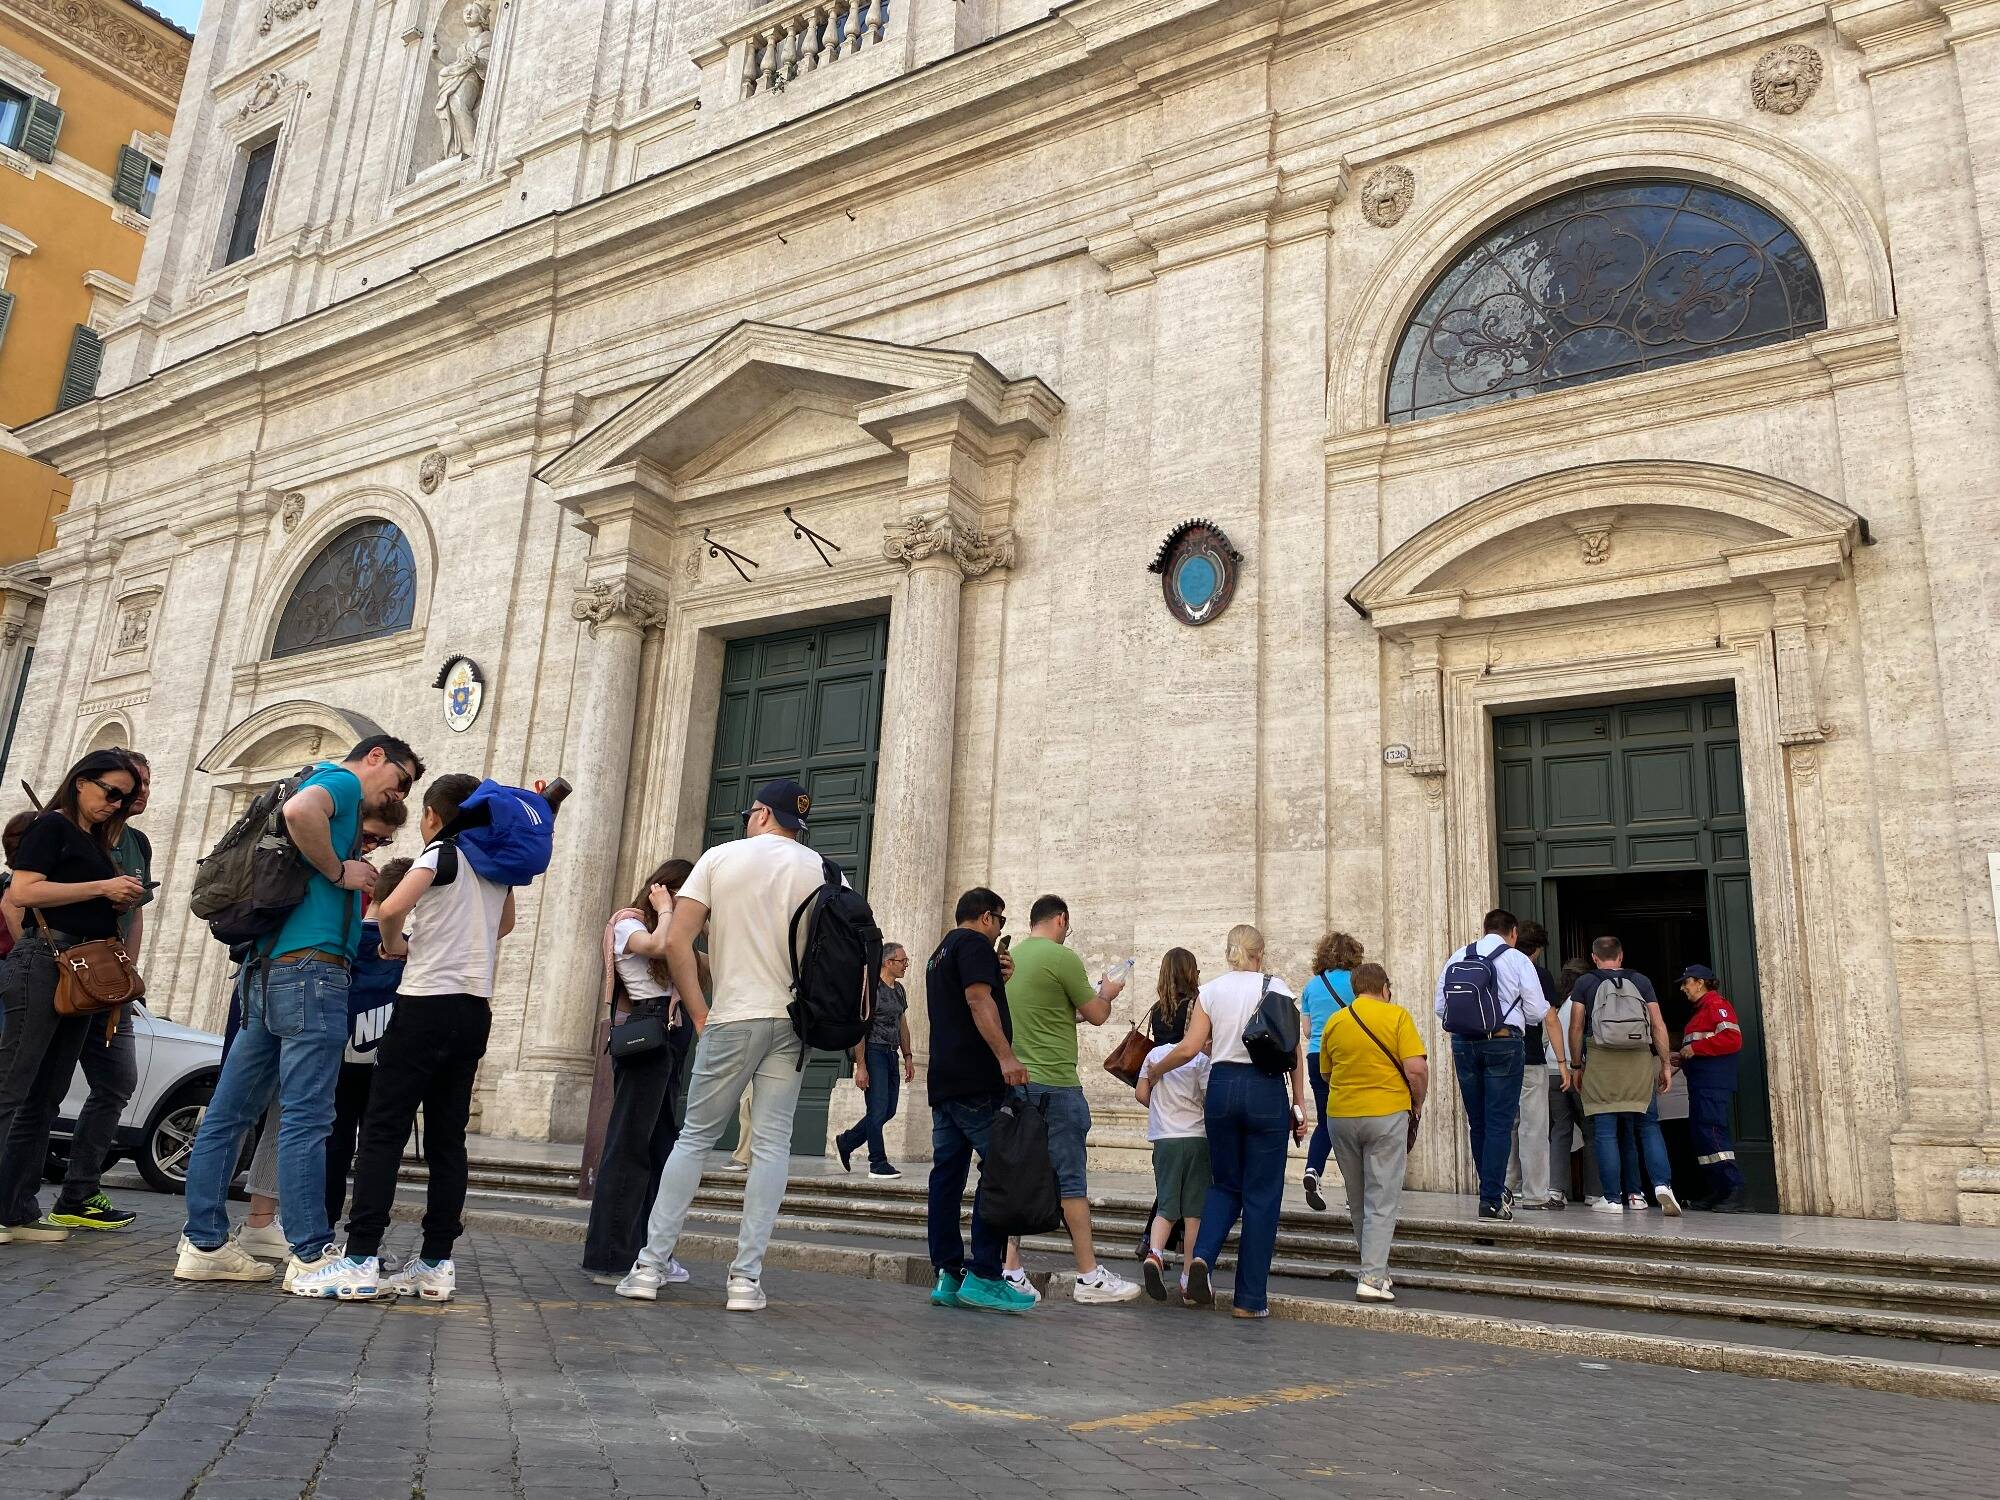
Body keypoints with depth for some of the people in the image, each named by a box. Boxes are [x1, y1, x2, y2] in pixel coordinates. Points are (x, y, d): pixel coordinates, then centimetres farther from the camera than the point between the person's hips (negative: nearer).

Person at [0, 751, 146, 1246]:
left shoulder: (97, 844, 22)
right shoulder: (51, 826, -1)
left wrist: (122, 902, 6)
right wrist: (101, 888, -14)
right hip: (43, 960, -8)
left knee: (45, 1097, 7)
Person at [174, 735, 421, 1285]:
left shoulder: (339, 801, 25)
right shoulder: (341, 780, -2)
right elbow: (299, 810, -25)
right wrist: (339, 872, -13)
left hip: (265, 972, 10)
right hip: (310, 969, -10)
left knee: (229, 1112, 9)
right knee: (306, 1117, -8)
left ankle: (204, 1244, 16)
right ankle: (312, 1255, -5)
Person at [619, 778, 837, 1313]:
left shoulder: (720, 857, 3)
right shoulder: (820, 869, 6)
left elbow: (677, 940, -4)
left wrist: (699, 1012, 1)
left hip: (733, 1018, -1)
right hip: (793, 1021, 1)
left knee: (695, 1136, 9)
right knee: (771, 1144, 3)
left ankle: (650, 1263, 9)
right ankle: (746, 1277, 1)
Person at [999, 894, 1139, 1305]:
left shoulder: (1008, 958, 12)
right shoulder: (1062, 957, -10)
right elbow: (1097, 1015, -1)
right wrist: (1107, 993, 18)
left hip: (1016, 1081, 7)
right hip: (1055, 1083, -7)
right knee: (1071, 1179, -2)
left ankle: (1010, 1271, 9)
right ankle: (1090, 1277, 3)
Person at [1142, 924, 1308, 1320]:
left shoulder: (1210, 990, 5)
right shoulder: (1275, 987, 1)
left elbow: (1190, 1047, -3)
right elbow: (1295, 1050, -2)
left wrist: (1155, 1070, 14)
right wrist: (1299, 1103, 4)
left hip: (1223, 1086, 2)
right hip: (1266, 1089, -2)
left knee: (1225, 1184, 18)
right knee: (1261, 1194, 5)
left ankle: (1202, 1257, -7)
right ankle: (1250, 1299, 7)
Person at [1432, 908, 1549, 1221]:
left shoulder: (1457, 958, 7)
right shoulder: (1517, 960, -3)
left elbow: (1440, 1007, 8)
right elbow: (1536, 1012, -3)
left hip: (1464, 1043, 4)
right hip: (1504, 1044, -4)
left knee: (1477, 1122, 15)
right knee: (1499, 1124, 0)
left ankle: (1493, 1190, 26)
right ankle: (1492, 1199, -2)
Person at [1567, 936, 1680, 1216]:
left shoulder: (1585, 983, 6)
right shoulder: (1641, 981, 11)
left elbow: (1576, 1028, 3)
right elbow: (1658, 1025, 5)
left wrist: (1576, 1065, 11)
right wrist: (1665, 1064, 9)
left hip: (1600, 1061, -1)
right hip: (1640, 1061, 2)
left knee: (1605, 1132, 2)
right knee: (1648, 1126, 10)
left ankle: (1613, 1198, 3)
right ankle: (1662, 1183, -8)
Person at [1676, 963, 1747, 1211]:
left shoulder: (1716, 1005, -7)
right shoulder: (1700, 1010, 24)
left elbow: (1732, 1038, -20)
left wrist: (1695, 1048, -17)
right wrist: (1683, 1057, 18)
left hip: (1713, 1085, -11)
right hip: (1701, 1085, 11)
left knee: (1712, 1133, -15)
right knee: (1701, 1135, 10)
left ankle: (1736, 1193, -16)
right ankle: (1718, 1191, 13)